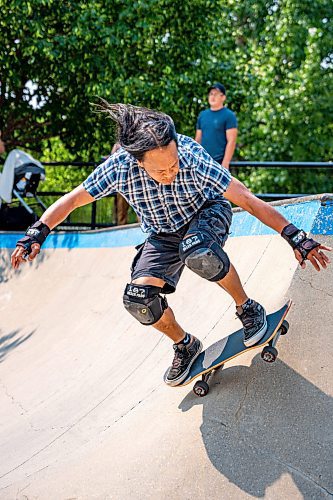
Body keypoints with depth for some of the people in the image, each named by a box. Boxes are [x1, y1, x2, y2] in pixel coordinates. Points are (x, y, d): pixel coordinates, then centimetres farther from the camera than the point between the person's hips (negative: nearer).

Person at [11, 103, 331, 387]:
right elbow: (71, 200, -16)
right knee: (138, 297, -17)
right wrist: (36, 233, -29)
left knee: (198, 252, -39)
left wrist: (295, 237, -29)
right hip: (164, 235, 3)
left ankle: (248, 309, -12)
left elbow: (247, 200, -28)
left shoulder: (193, 158, -34)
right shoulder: (119, 168, -29)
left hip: (207, 214, -3)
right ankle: (185, 345, 12)